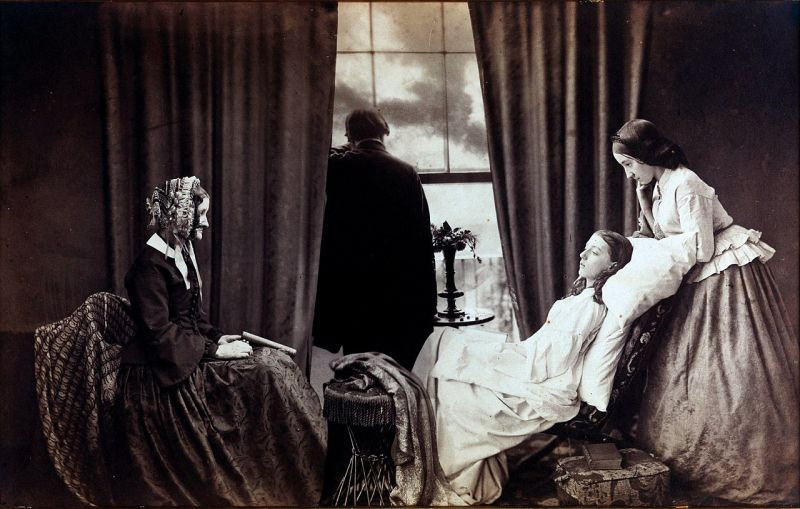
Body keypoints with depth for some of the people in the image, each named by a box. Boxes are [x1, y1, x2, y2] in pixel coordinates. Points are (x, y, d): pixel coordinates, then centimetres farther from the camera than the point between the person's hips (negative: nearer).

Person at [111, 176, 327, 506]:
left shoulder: (181, 252, 10)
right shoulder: (150, 265, -18)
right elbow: (159, 334, -21)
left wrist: (217, 338, 2)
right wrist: (214, 350, -19)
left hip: (189, 353, 9)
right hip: (162, 375, -9)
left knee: (275, 365, -6)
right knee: (264, 375, -20)